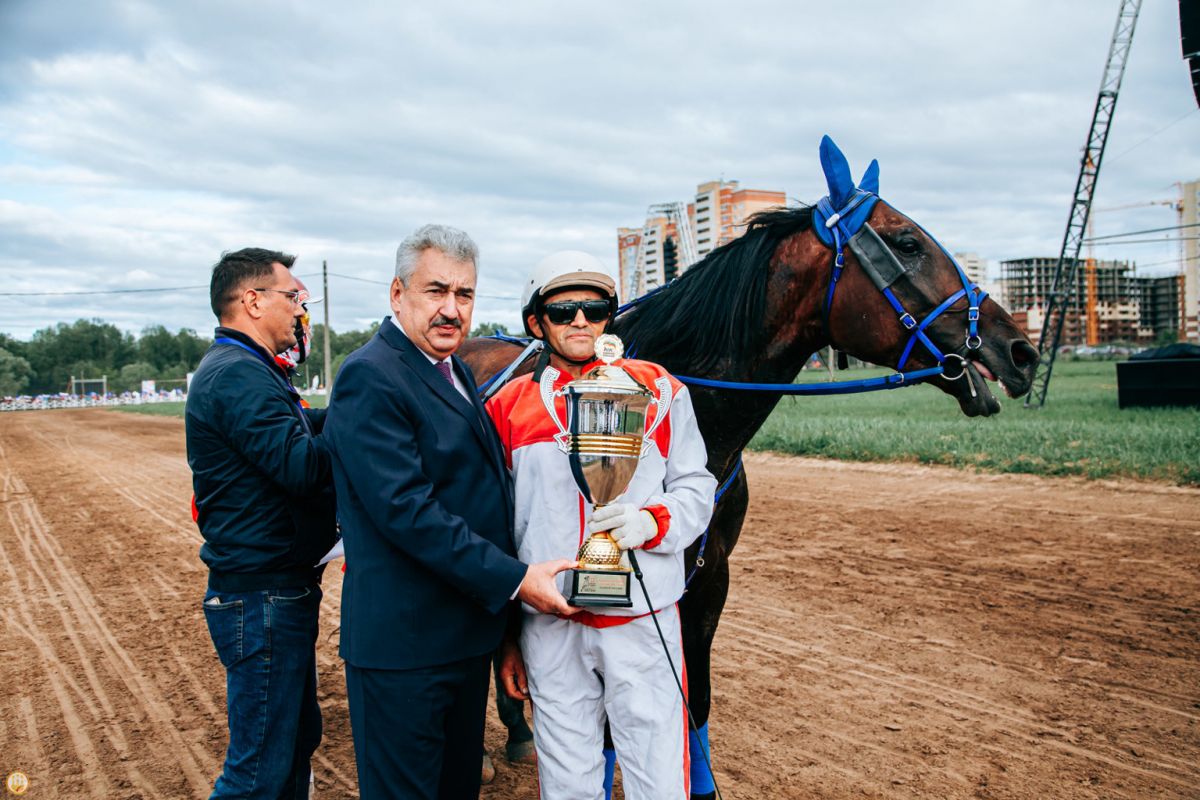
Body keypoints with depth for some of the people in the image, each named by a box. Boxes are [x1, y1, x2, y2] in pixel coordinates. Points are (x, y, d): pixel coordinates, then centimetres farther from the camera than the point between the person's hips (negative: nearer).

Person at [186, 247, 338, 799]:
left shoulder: (245, 370, 16)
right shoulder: (238, 375, -19)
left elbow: (298, 431, 12)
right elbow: (305, 467, -27)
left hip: (282, 587, 11)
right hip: (263, 593, -11)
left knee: (298, 738, 23)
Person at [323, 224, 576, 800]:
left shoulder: (456, 373, 12)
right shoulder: (370, 377, -17)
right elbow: (406, 510, -25)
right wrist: (514, 579, -22)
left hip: (468, 633, 9)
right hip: (403, 641, -9)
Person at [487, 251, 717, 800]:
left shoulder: (658, 390, 3)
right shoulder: (510, 406, 5)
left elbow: (696, 488, 4)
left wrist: (651, 522, -18)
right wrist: (505, 636, 9)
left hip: (642, 618, -1)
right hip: (548, 625, 1)